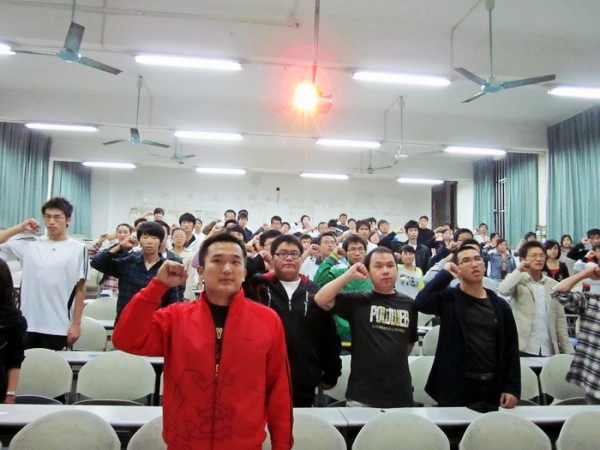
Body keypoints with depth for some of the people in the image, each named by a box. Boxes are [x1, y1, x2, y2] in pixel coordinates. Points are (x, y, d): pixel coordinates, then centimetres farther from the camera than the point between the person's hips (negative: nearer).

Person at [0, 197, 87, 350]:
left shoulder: (77, 249, -5)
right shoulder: (30, 244, 4)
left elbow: (80, 289, -3)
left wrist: (76, 323, -5)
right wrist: (20, 228, 1)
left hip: (57, 327, -3)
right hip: (27, 323, 3)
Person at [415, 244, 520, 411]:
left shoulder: (499, 305, 6)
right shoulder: (449, 299, -4)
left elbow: (511, 349, 6)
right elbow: (421, 302, -25)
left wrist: (512, 387, -2)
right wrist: (445, 274, -15)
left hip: (492, 389, 4)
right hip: (456, 388, -3)